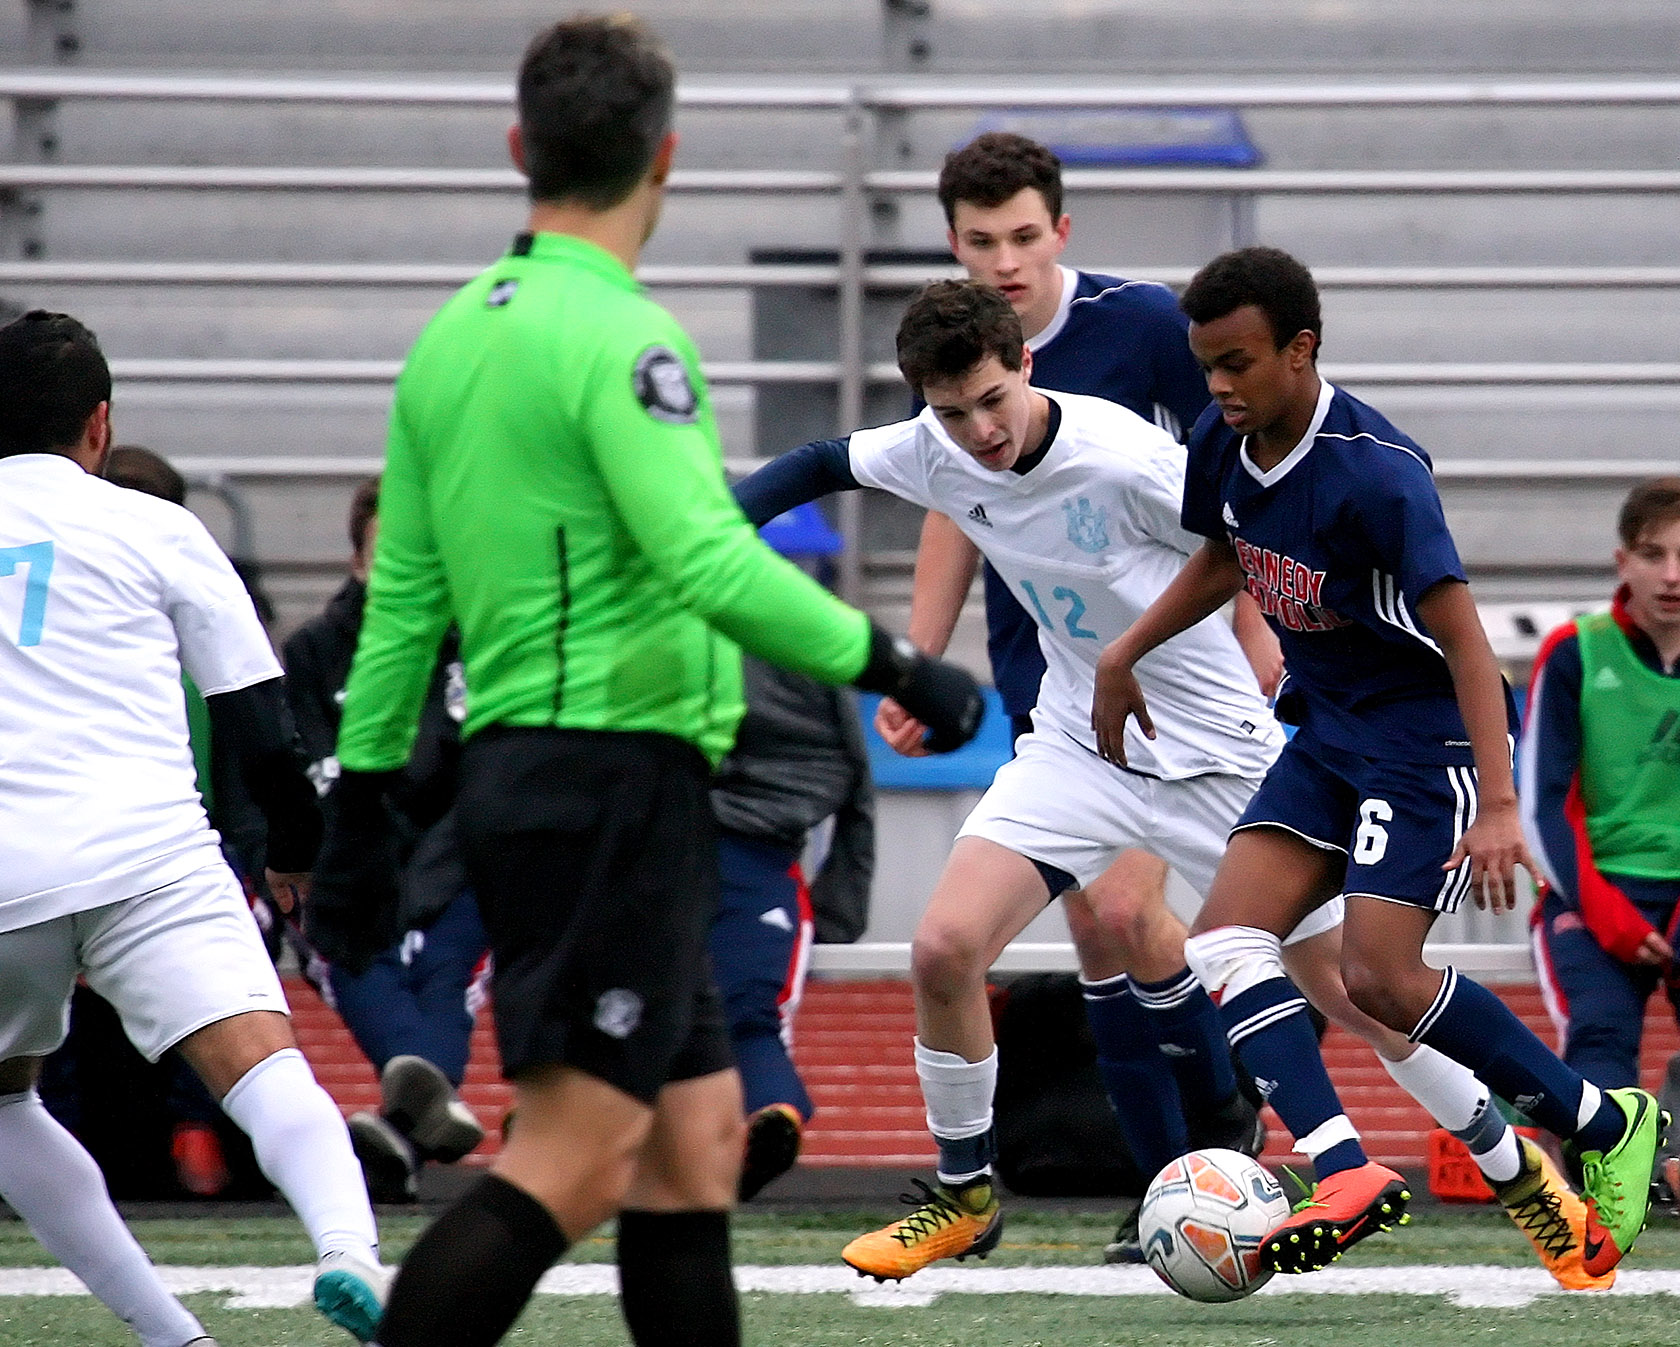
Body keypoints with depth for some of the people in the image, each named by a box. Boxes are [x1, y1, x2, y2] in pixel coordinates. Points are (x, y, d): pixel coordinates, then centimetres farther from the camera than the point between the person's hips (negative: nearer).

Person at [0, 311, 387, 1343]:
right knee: (267, 1072, -15)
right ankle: (348, 1247, -45)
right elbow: (259, 719, 11)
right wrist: (297, 844, 27)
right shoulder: (153, 528, 12)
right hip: (149, 859, -2)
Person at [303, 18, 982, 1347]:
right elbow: (713, 567, -23)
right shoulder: (620, 337, -13)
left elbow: (402, 596, 16)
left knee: (695, 1139, 11)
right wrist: (897, 665, -14)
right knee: (574, 1158, -11)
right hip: (613, 773, -9)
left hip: (518, 767, 9)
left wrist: (363, 799, 20)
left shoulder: (454, 336, 13)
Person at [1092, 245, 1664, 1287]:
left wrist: (1498, 809, -32)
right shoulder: (1224, 449, -2)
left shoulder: (1374, 473, -26)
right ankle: (1348, 1177, -22)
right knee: (1225, 938, -10)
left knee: (1380, 977, -15)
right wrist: (1124, 657, 19)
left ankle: (1607, 1124, 4)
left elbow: (1463, 636, -27)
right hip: (1330, 733, 8)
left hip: (1429, 733, -8)